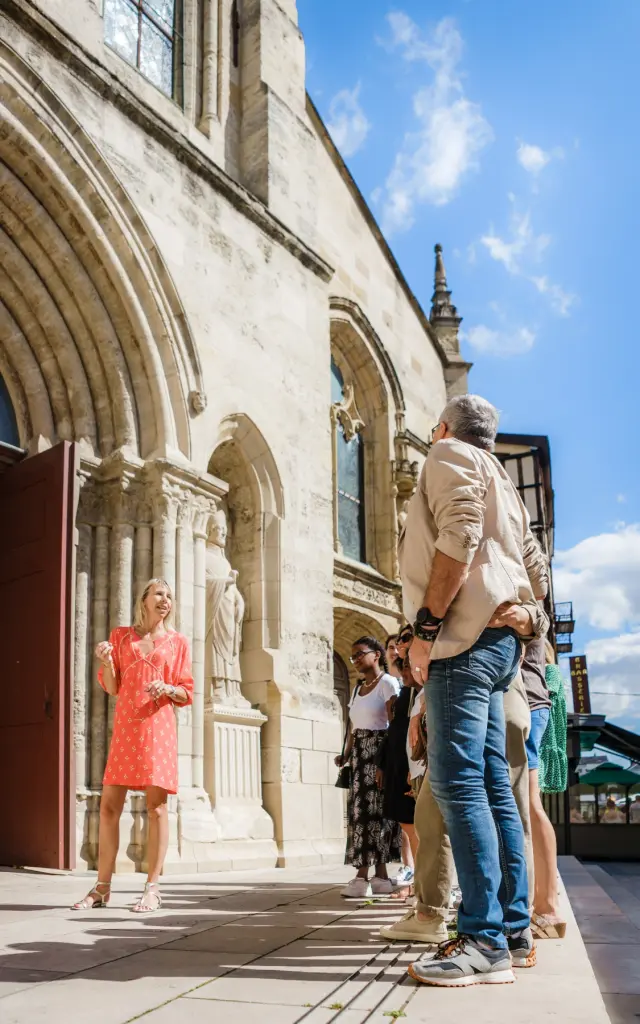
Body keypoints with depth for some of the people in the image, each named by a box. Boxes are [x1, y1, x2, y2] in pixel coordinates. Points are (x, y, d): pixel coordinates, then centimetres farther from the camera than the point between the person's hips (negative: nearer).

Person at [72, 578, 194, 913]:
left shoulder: (178, 642, 9)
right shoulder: (120, 635, 12)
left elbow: (187, 693, 8)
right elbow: (112, 688, 10)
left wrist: (169, 689, -13)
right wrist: (106, 662, -9)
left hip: (158, 726, -2)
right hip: (125, 726, 2)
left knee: (156, 806, -4)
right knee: (109, 805, 1)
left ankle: (152, 889, 2)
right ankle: (102, 888, 10)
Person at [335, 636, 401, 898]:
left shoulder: (387, 683, -4)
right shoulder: (358, 688, 19)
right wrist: (346, 754, 5)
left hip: (379, 749, -7)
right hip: (359, 752, 7)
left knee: (372, 809, -8)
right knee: (362, 809, 2)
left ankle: (363, 875, -8)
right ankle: (380, 876, 4)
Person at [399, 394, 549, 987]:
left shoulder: (449, 455, 2)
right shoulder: (497, 481, 30)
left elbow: (459, 535, -15)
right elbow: (534, 565, 28)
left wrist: (425, 627, -16)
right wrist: (530, 614, 10)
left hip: (465, 636, -10)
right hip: (497, 640, 10)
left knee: (458, 781, -13)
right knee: (491, 783, 8)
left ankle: (486, 941, -14)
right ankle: (514, 930, 11)